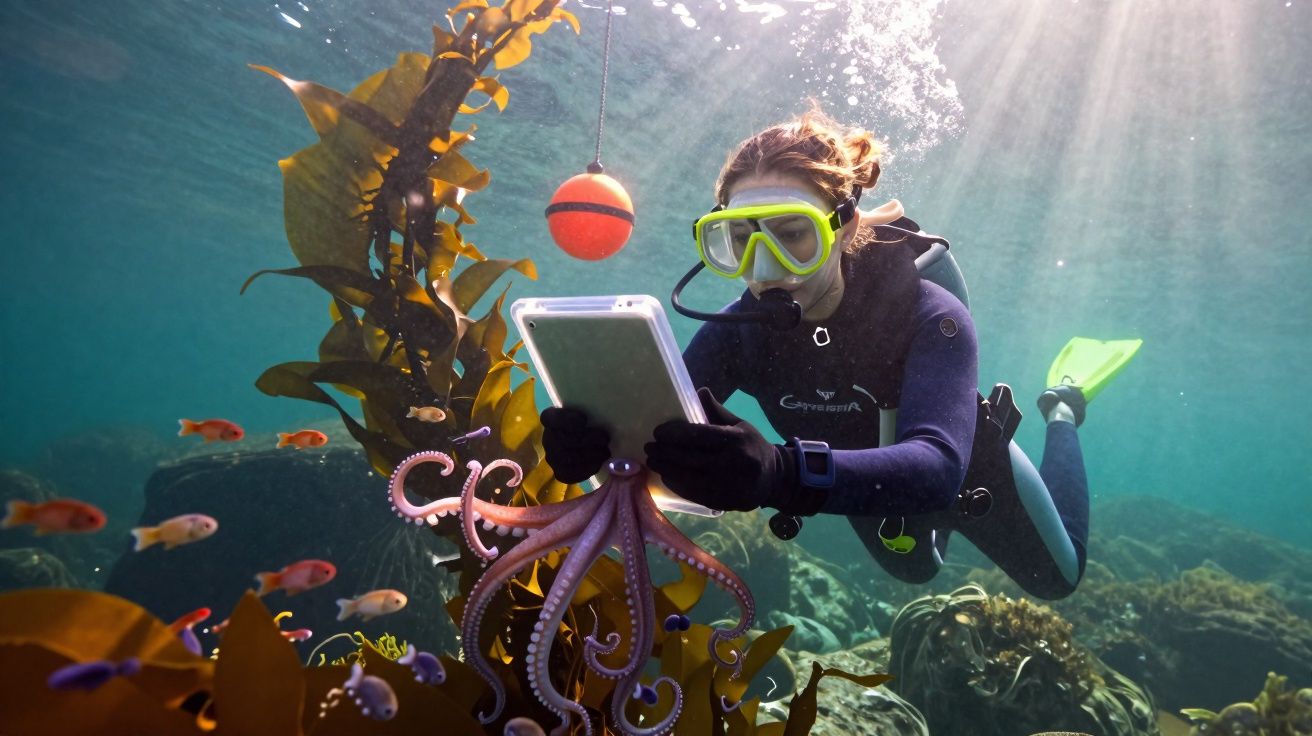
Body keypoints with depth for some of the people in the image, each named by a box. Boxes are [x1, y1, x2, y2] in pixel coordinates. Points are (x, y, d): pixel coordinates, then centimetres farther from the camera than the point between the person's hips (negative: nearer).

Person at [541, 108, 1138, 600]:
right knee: (914, 570, 36)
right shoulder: (738, 331, -29)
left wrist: (782, 474, -73)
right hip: (865, 490, 3)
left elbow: (937, 469, -55)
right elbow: (658, 425, -36)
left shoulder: (929, 317, -41)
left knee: (1057, 578, 29)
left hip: (967, 478, -3)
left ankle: (1062, 409, 46)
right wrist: (594, 437, -61)